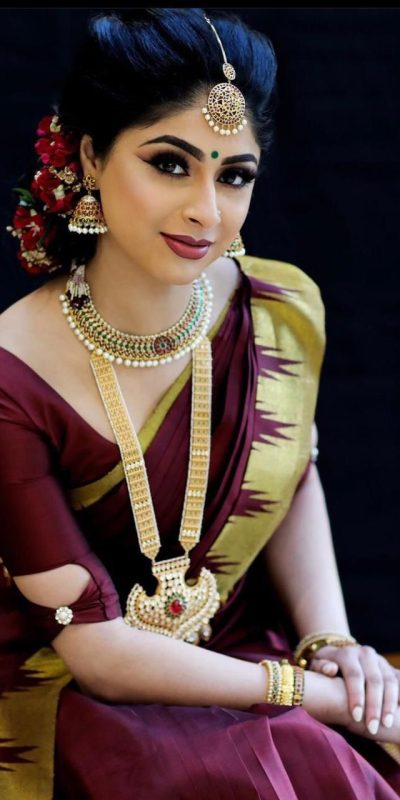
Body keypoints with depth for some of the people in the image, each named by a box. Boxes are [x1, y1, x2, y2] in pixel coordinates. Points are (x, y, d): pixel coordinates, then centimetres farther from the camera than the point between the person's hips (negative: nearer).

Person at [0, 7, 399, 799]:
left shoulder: (283, 311, -7)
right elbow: (97, 649, -18)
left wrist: (329, 638, -4)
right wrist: (324, 697, -18)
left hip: (248, 656, 5)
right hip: (82, 705, -5)